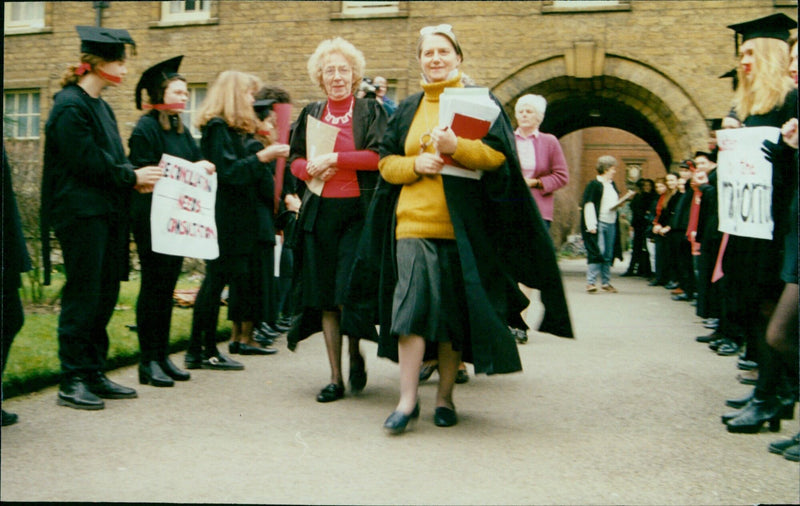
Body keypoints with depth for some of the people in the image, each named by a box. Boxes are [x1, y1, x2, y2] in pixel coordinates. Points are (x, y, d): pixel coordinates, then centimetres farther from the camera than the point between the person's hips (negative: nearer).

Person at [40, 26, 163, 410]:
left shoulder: (100, 106, 18)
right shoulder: (70, 106, -11)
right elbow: (88, 163, -17)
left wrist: (138, 175, 1)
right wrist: (133, 177, -10)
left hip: (107, 212, 9)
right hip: (81, 212, -9)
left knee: (105, 295, 10)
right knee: (82, 296, -4)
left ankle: (93, 374, 18)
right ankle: (72, 381, 4)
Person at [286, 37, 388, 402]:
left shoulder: (370, 111, 3)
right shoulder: (311, 114, 14)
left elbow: (380, 155, -10)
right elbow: (295, 160, 14)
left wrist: (334, 159, -12)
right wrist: (312, 169, -8)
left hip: (358, 211, -4)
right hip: (320, 212, 4)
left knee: (349, 294, -11)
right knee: (325, 297, 3)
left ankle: (355, 354, 18)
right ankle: (335, 378, 11)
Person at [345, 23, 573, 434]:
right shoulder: (407, 110, 16)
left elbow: (499, 156, -4)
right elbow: (386, 161, 13)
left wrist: (456, 146, -19)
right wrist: (415, 164, -7)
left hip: (461, 224, -2)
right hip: (414, 221, 2)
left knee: (454, 311, 2)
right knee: (411, 305, -9)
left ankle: (445, 396, 14)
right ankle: (408, 398, -4)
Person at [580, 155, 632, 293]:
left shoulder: (612, 185, 16)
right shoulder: (594, 185, -7)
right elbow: (588, 205, -11)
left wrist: (625, 198, 4)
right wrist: (591, 225, -17)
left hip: (611, 224, 7)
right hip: (598, 224, -7)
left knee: (608, 255, 10)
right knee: (597, 253, -12)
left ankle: (606, 282, 17)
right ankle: (591, 282, -9)